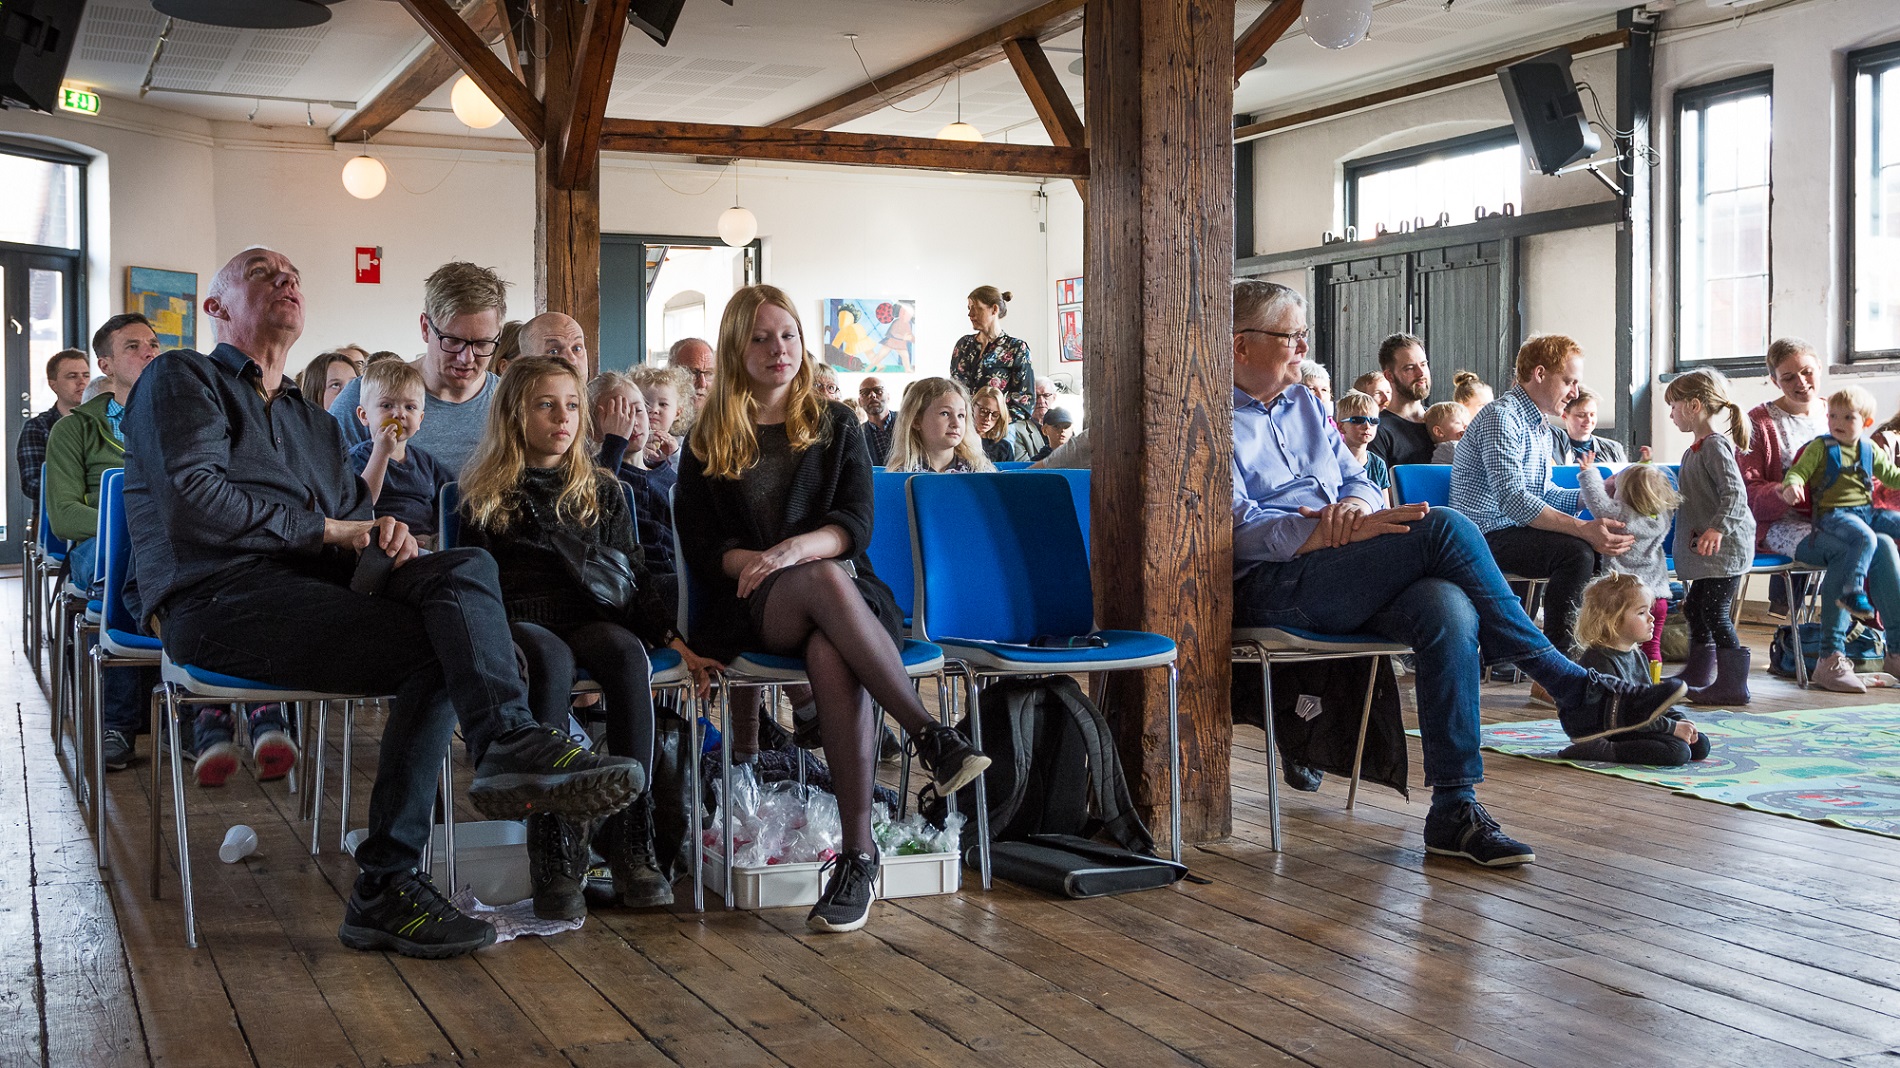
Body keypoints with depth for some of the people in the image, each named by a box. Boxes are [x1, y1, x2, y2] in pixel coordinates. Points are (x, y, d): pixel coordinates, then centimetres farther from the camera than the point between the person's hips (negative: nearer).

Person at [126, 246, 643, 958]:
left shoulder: (317, 424, 34)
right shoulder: (182, 380, 11)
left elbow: (354, 516, 25)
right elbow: (193, 499, -8)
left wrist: (382, 533, -1)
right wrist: (322, 528, -4)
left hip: (312, 593, 6)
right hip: (216, 598, -6)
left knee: (466, 567, -23)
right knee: (438, 646, -28)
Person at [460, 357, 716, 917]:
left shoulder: (602, 491, 21)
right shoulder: (486, 497, 15)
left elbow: (631, 575, 16)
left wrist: (676, 641, 2)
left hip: (592, 620, 2)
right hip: (519, 620, -2)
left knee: (627, 652, -35)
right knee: (550, 661, -39)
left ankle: (631, 838, -34)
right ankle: (555, 853, -40)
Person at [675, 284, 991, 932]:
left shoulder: (835, 427, 17)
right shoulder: (708, 442, 16)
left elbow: (857, 524, 2)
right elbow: (698, 545, 6)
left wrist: (797, 547, -20)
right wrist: (757, 561, -15)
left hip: (839, 586, 1)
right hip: (752, 608, -1)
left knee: (830, 655, -38)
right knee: (827, 579, -39)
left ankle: (859, 852, -43)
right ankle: (930, 736, -43)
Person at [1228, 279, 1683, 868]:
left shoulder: (1304, 402, 24)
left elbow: (1359, 481, 22)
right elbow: (1237, 526, -13)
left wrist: (1354, 503, -5)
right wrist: (1349, 530, -22)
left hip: (1345, 580, 7)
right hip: (1271, 588, -7)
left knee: (1448, 610, -27)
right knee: (1445, 528, -24)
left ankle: (1454, 808, -27)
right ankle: (1575, 688, -14)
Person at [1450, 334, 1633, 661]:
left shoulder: (1538, 427, 19)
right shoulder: (1500, 417, -16)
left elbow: (1543, 495, 21)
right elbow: (1513, 500, -27)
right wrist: (1583, 529, -34)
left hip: (1516, 531, 10)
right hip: (1487, 535, -10)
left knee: (1607, 544, 6)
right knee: (1576, 551, -29)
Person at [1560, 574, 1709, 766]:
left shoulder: (1638, 657, 13)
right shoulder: (1598, 660, -19)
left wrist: (1679, 720, 0)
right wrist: (1672, 727, -20)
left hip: (1637, 730, 10)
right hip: (1603, 735, -10)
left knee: (1700, 745, 7)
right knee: (1677, 752, -24)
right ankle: (1596, 752, -21)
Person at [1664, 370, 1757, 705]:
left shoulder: (1715, 445, -15)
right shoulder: (1697, 448, 16)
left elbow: (1734, 492, -25)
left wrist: (1718, 528, -37)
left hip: (1724, 548, -11)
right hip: (1705, 551, 11)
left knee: (1715, 612, -9)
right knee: (1696, 607, 18)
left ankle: (1732, 685, -5)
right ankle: (1696, 676, 31)